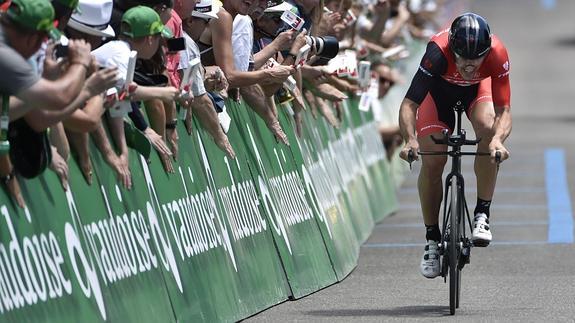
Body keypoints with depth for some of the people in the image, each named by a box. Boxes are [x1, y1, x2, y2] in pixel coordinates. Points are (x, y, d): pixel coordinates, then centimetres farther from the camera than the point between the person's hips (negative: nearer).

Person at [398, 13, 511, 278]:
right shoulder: (438, 52, -41)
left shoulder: (497, 54, -37)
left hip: (477, 88, 1)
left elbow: (504, 110, -37)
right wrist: (410, 140, -60)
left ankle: (482, 214, -20)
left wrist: (498, 139, -57)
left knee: (488, 129, -31)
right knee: (432, 161, -11)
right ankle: (432, 240, 5)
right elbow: (409, 104, -43)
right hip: (439, 88, 0)